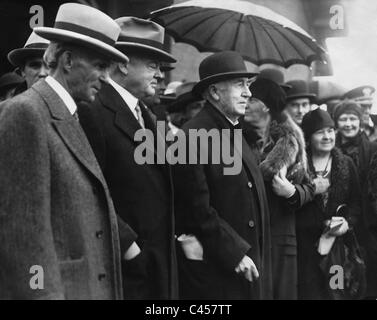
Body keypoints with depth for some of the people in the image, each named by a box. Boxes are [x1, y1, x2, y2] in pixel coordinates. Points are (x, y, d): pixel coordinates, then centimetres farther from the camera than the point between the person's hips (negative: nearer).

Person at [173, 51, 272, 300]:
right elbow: (198, 209, -17)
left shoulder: (235, 133, 12)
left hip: (246, 262, 8)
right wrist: (234, 253, -15)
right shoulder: (193, 137, -15)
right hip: (214, 269, -8)